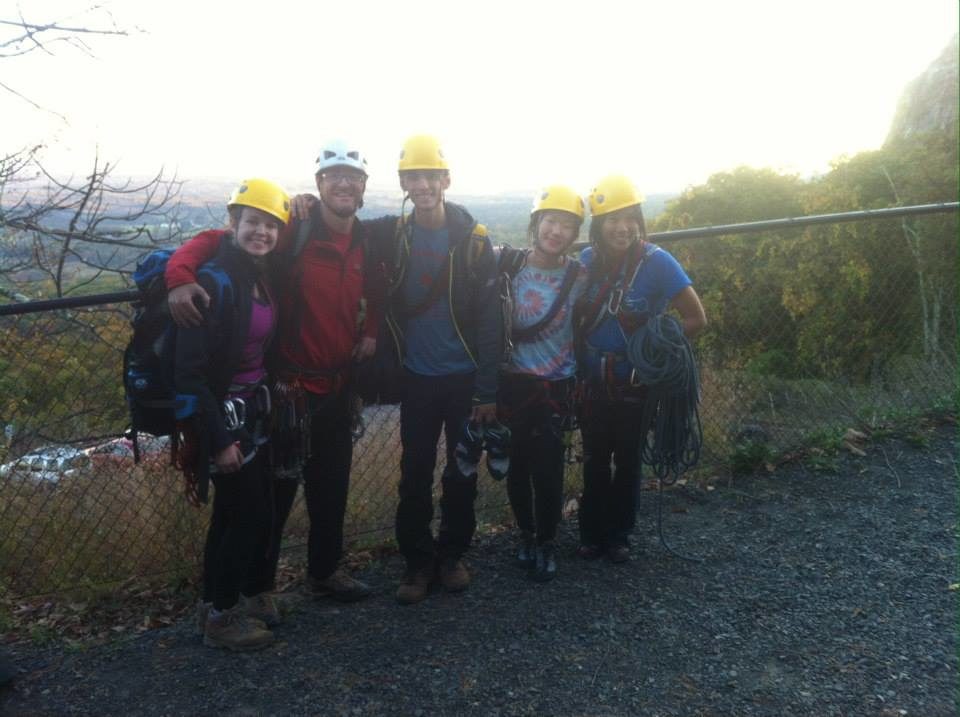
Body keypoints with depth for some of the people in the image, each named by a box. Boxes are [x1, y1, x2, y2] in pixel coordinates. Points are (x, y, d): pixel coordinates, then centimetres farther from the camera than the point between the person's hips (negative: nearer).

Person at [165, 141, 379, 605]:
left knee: (332, 487, 19)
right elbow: (209, 243, -18)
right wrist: (180, 278, -36)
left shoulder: (366, 243, 3)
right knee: (276, 490, 5)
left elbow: (376, 293, 19)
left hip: (337, 386, 6)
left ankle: (324, 572, 38)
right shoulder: (291, 232, -15)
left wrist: (371, 331, 3)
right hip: (288, 387, -6)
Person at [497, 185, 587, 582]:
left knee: (548, 468, -1)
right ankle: (526, 535, 30)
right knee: (517, 464, 10)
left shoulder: (578, 276, -3)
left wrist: (581, 383, 4)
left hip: (556, 386, -1)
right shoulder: (508, 264, -4)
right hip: (512, 382, 1)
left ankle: (547, 543, 19)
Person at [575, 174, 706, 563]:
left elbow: (696, 319, -14)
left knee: (627, 462, 13)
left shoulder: (657, 262, -17)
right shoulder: (586, 260, -6)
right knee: (594, 461, 13)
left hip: (635, 385, -2)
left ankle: (618, 535, 30)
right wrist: (578, 361, 0)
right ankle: (591, 533, 29)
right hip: (592, 383, 3)